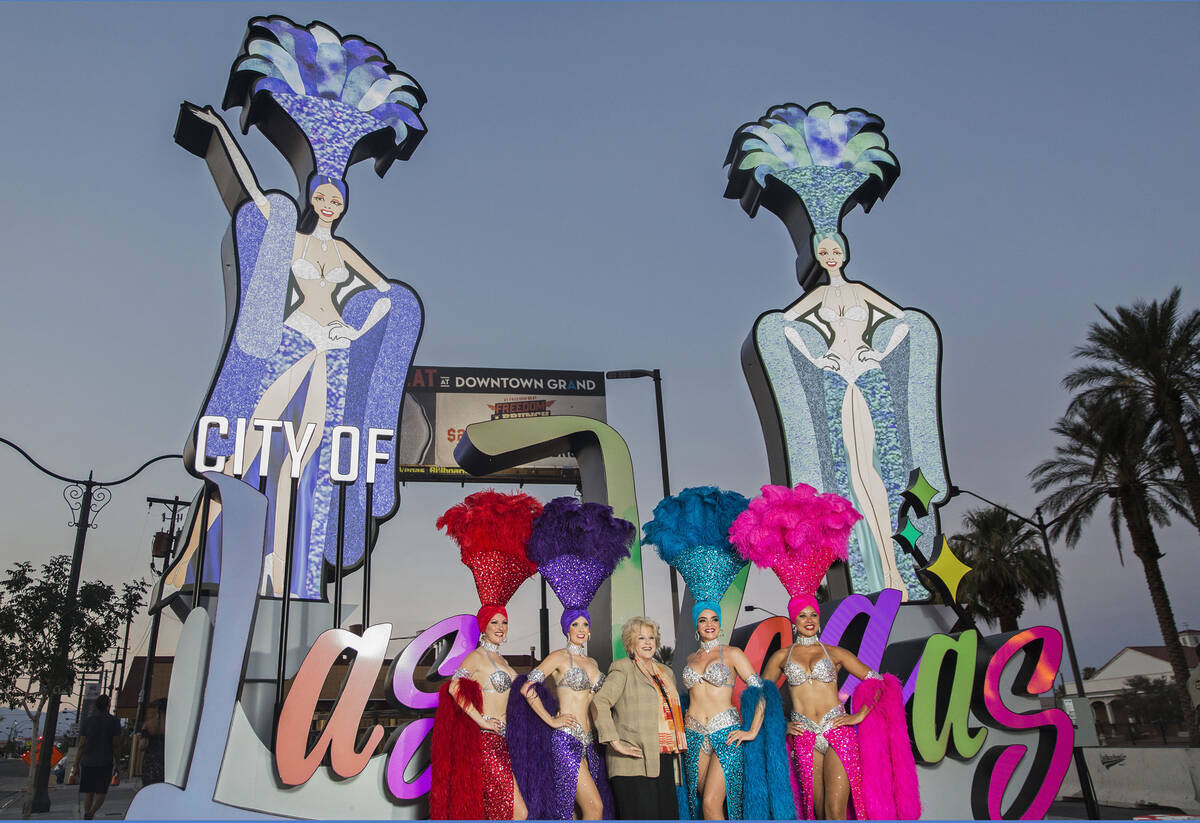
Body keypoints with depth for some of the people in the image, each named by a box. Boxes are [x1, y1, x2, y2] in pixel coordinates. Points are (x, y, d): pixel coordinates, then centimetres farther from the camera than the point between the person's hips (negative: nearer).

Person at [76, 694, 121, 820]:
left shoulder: (86, 721, 1)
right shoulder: (114, 721, -3)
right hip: (105, 763, -2)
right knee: (101, 792, 6)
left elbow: (81, 745, -1)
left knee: (88, 792, 13)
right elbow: (116, 745, -3)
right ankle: (91, 813, -17)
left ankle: (87, 814, 10)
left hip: (88, 762, 2)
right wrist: (118, 765, 4)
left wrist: (78, 764, 7)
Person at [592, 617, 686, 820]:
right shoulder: (623, 669, -2)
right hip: (635, 763, -6)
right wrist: (615, 743, -17)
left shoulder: (667, 673, 20)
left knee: (667, 815, 3)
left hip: (664, 761, 6)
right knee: (643, 815, -9)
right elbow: (599, 702, -12)